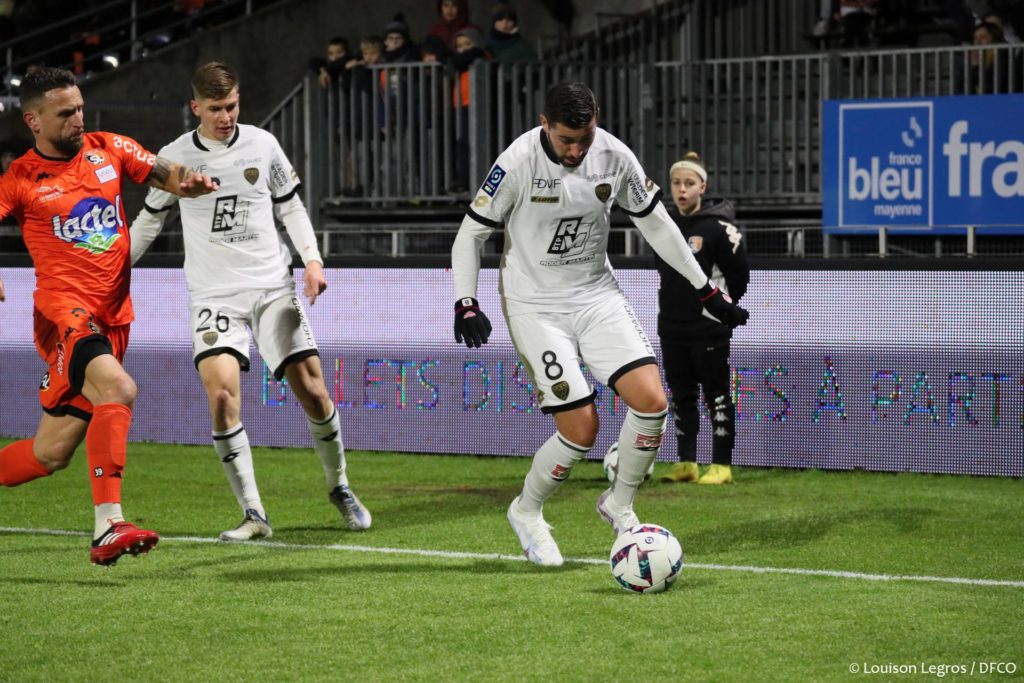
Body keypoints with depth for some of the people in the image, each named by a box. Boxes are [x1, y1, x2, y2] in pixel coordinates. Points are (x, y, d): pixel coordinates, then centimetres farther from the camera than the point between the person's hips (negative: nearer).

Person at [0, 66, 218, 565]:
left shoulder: (110, 149, 10)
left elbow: (166, 176, 13)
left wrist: (190, 181, -11)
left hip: (112, 317, 5)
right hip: (64, 310, -5)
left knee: (52, 452, 6)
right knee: (118, 389, -32)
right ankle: (108, 528, -34)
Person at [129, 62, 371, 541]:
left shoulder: (262, 145, 3)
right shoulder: (175, 158, 1)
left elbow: (290, 205, 14)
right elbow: (150, 219, 16)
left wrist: (312, 258, 1)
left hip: (273, 286, 1)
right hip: (214, 296, -1)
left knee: (312, 390, -3)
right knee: (222, 393, -22)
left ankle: (338, 487, 23)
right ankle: (253, 514, -13)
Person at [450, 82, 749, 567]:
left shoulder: (614, 156, -7)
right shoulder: (517, 162, -18)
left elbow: (655, 223, 7)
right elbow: (471, 234, -8)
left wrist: (706, 290, 8)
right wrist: (466, 304, -21)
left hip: (597, 296, 4)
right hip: (535, 305, -4)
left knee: (652, 401, -14)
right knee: (581, 431, -12)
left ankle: (619, 505, 9)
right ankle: (526, 513, 16)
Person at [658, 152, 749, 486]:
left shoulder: (718, 227, -10)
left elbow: (739, 273, -6)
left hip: (709, 328, -6)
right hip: (672, 327, 6)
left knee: (717, 394, -1)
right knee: (681, 395, 9)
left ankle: (722, 465, 2)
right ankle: (686, 463, 16)